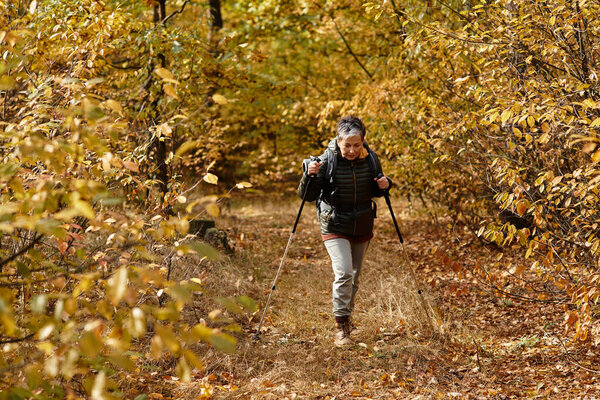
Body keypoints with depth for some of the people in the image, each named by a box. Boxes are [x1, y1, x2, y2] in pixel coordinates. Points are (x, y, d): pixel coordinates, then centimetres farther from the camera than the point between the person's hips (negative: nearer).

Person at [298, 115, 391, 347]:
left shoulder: (370, 159, -5)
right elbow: (307, 196, -13)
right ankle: (341, 328, -12)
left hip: (362, 227, 4)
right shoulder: (327, 161, -16)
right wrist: (310, 176, -31)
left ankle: (345, 317, 35)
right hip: (335, 227, -4)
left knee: (354, 279, 15)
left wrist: (384, 185, -12)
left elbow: (374, 192, 11)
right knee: (343, 273, -20)